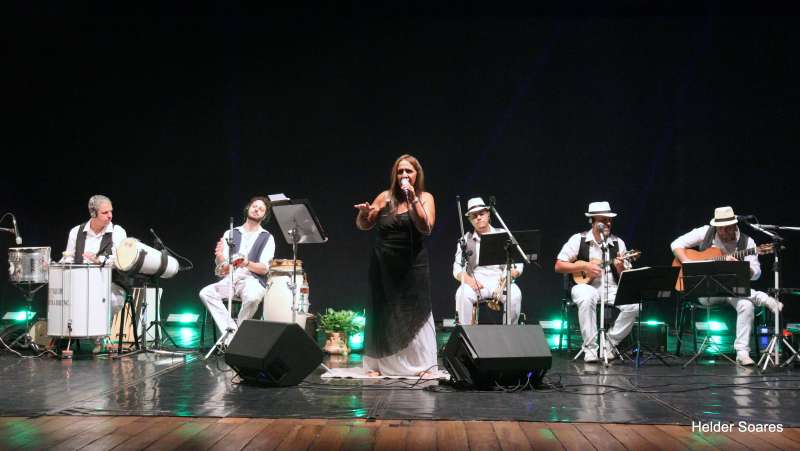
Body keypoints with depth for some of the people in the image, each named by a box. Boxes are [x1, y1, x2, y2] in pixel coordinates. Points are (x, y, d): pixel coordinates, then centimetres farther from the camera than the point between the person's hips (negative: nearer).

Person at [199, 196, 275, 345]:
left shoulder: (267, 238, 8)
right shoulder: (230, 234, 14)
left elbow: (264, 269, -4)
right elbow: (222, 269, 6)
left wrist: (247, 263, -23)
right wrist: (220, 256, -17)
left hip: (253, 281, -3)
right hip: (230, 280, 3)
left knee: (252, 297, -38)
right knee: (206, 293, -25)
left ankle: (238, 332, -15)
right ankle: (231, 333, -24)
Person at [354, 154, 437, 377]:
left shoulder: (425, 198, 1)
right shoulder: (386, 197, 4)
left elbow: (426, 228, -14)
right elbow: (364, 226, 12)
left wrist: (413, 199, -19)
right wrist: (363, 213, -11)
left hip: (412, 264, -2)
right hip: (383, 264, 2)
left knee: (414, 312, -3)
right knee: (382, 313, 5)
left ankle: (423, 365, 3)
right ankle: (378, 365, 13)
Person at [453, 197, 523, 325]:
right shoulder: (465, 239, 10)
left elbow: (518, 264, 7)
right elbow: (457, 269, 5)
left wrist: (511, 273, -17)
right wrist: (467, 279, -18)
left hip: (501, 282, 0)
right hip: (476, 283, 0)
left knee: (515, 294, -32)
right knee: (463, 294, -33)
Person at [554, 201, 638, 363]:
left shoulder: (618, 243, 7)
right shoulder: (578, 240, -1)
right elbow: (558, 266, -3)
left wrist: (620, 268, -17)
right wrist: (584, 266, -13)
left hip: (611, 288, 3)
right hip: (586, 285, -3)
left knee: (633, 306, -25)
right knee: (587, 298, -39)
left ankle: (609, 343, -5)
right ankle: (590, 347, -25)